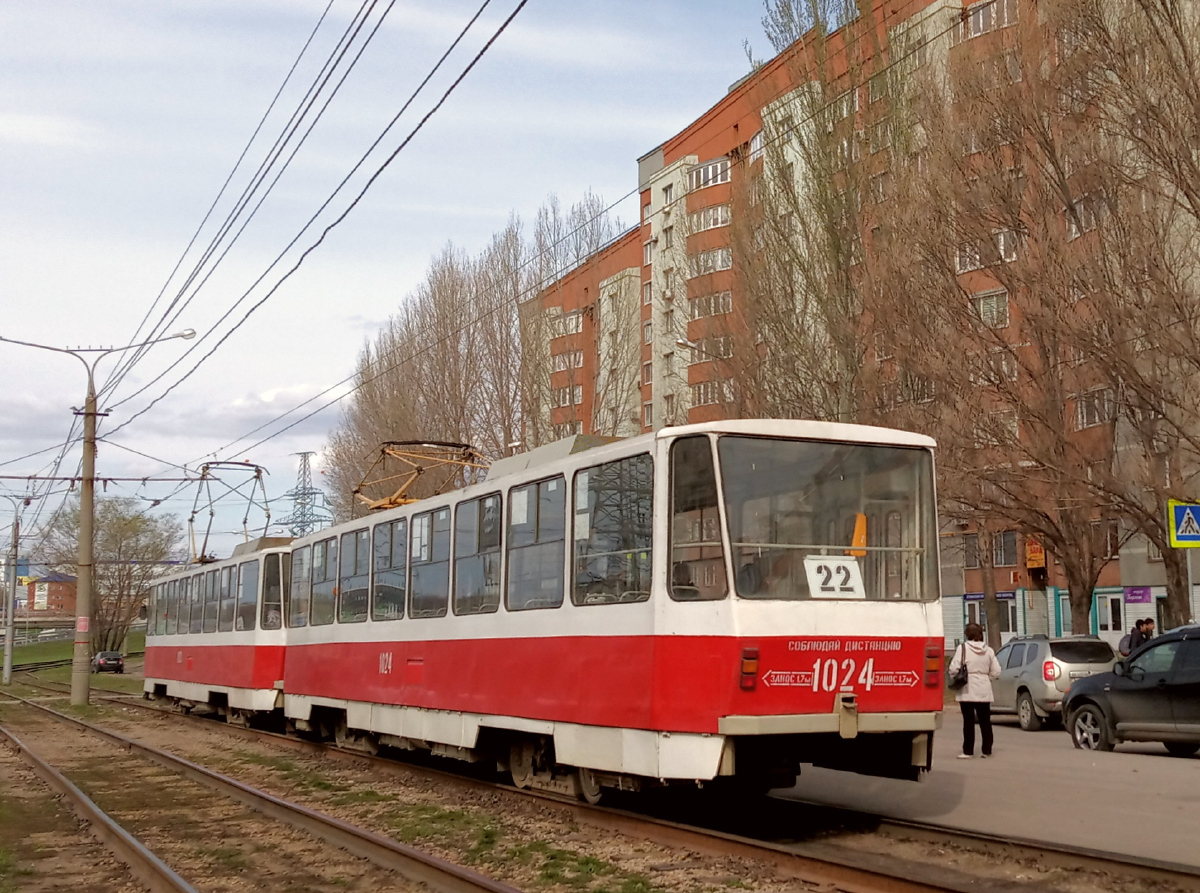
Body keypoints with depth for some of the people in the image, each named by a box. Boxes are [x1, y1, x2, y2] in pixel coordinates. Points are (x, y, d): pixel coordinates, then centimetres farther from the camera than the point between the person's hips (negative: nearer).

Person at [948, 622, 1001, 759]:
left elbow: (954, 669, -13)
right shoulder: (988, 650, 5)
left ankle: (968, 751, 0)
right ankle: (987, 750, 14)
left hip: (967, 691, -4)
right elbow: (996, 672, 3)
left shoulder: (963, 648, -8)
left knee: (968, 721, -1)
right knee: (985, 721, 11)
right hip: (984, 691, 4)